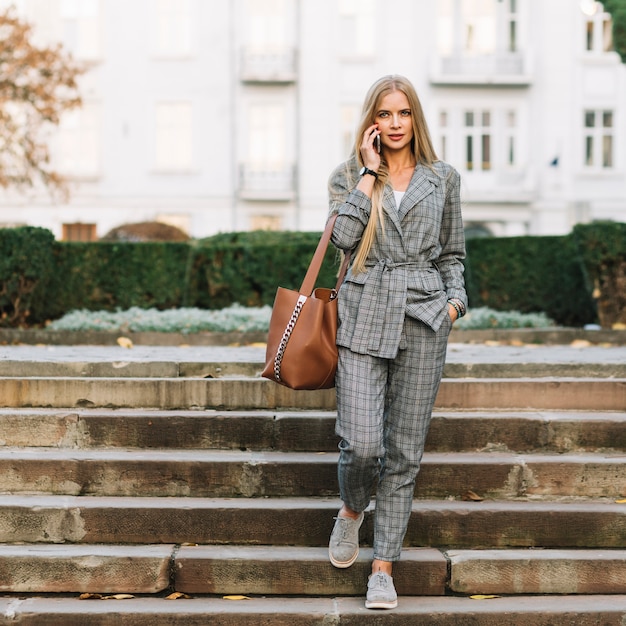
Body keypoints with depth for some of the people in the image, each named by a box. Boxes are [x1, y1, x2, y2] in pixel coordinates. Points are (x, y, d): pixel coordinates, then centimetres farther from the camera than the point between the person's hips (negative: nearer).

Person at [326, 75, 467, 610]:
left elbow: (452, 253, 18)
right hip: (364, 316, -1)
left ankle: (384, 567, 13)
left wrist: (455, 299, 1)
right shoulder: (349, 176, 8)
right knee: (362, 442, -12)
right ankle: (352, 509, 23)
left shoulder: (443, 178, 11)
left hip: (423, 319, 1)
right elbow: (343, 236, -11)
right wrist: (370, 172, -7)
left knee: (404, 450, 2)